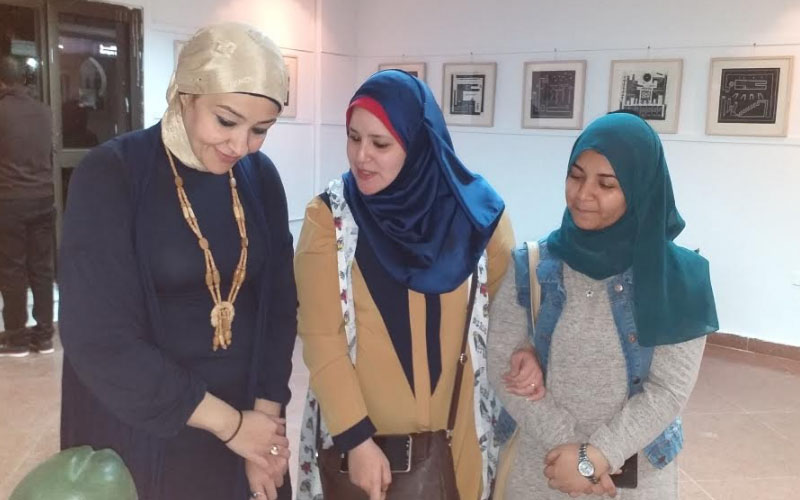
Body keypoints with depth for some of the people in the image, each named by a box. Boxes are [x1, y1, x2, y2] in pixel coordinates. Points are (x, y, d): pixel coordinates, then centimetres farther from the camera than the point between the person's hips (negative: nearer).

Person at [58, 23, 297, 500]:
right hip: (138, 431, -4)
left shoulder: (261, 178, -2)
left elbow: (279, 304, 1)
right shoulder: (110, 176, -15)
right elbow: (100, 340, -19)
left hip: (250, 419, 4)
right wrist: (229, 423, -16)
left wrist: (267, 413, -8)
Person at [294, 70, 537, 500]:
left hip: (457, 430, 1)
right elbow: (321, 337, -12)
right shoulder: (328, 217, -10)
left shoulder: (477, 212, -7)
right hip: (359, 431, -1)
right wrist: (356, 439, -16)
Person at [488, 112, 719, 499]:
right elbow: (502, 364, -8)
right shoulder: (531, 268, -9)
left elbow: (670, 389, -12)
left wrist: (594, 456, -15)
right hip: (541, 464, 1)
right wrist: (563, 443, -14)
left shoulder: (678, 277, -12)